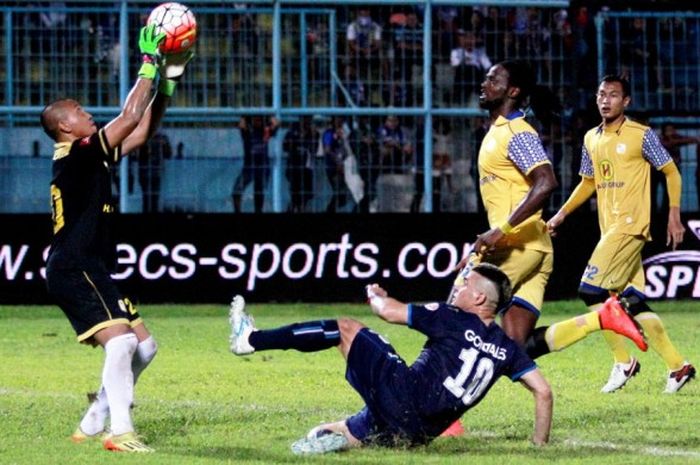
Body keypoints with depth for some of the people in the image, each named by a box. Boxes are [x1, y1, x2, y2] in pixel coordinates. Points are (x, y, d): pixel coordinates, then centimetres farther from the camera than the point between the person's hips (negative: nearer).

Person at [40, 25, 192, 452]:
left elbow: (143, 130, 22)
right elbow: (130, 118, -15)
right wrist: (149, 66, -8)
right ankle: (120, 432, -28)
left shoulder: (92, 157, 18)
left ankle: (93, 425, 13)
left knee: (143, 347, 11)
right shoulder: (75, 154, -9)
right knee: (120, 340, -22)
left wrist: (167, 83, 14)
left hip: (89, 270, 10)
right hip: (75, 269, -10)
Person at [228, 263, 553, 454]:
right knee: (322, 436, 21)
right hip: (420, 432, 6)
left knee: (345, 328, 10)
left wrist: (375, 295, 25)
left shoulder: (454, 320, 0)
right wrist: (541, 444, 17)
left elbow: (388, 311, 2)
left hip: (400, 394, -6)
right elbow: (543, 391, 9)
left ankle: (250, 339, 10)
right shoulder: (506, 348, 14)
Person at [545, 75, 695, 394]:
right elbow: (588, 183, 24)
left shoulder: (641, 136, -6)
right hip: (609, 229, 7)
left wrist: (674, 216, -8)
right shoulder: (591, 139, 14)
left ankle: (623, 361, -5)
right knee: (633, 302, 4)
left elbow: (671, 172, -2)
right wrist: (562, 214, 15)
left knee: (591, 290, -15)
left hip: (631, 225, -7)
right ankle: (677, 366, 8)